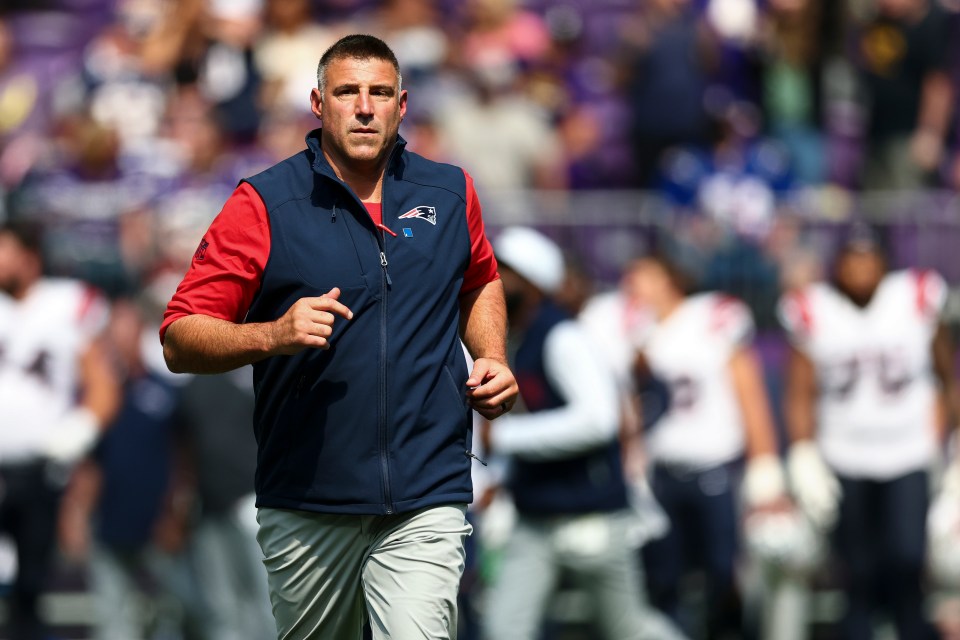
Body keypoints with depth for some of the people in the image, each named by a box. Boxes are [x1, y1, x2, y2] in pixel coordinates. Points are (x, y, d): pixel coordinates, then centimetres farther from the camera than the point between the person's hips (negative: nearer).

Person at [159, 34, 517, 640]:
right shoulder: (264, 204, -4)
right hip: (306, 504, -1)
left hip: (426, 501, 1)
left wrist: (492, 359, 10)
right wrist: (273, 335, -23)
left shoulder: (450, 192, 8)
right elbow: (179, 340, -7)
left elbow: (481, 283, 30)